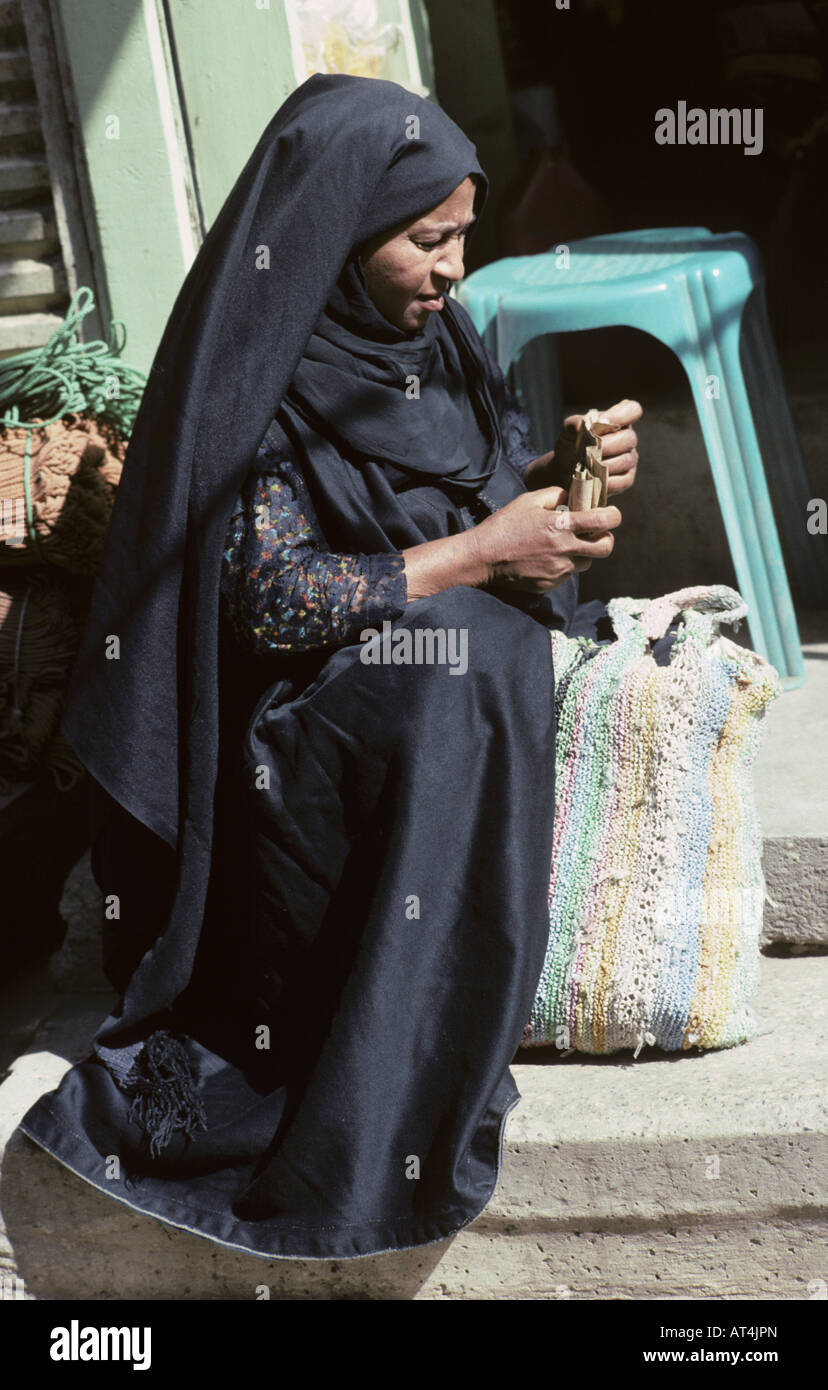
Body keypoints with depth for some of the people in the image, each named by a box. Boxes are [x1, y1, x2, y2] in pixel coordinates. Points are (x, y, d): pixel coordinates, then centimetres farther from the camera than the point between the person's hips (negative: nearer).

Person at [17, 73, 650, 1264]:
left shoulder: (427, 335, 8)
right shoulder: (262, 376, -12)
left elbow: (499, 475, 18)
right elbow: (272, 598, -18)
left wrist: (562, 474, -5)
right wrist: (476, 554, -18)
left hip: (480, 657, 7)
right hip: (330, 709, -7)